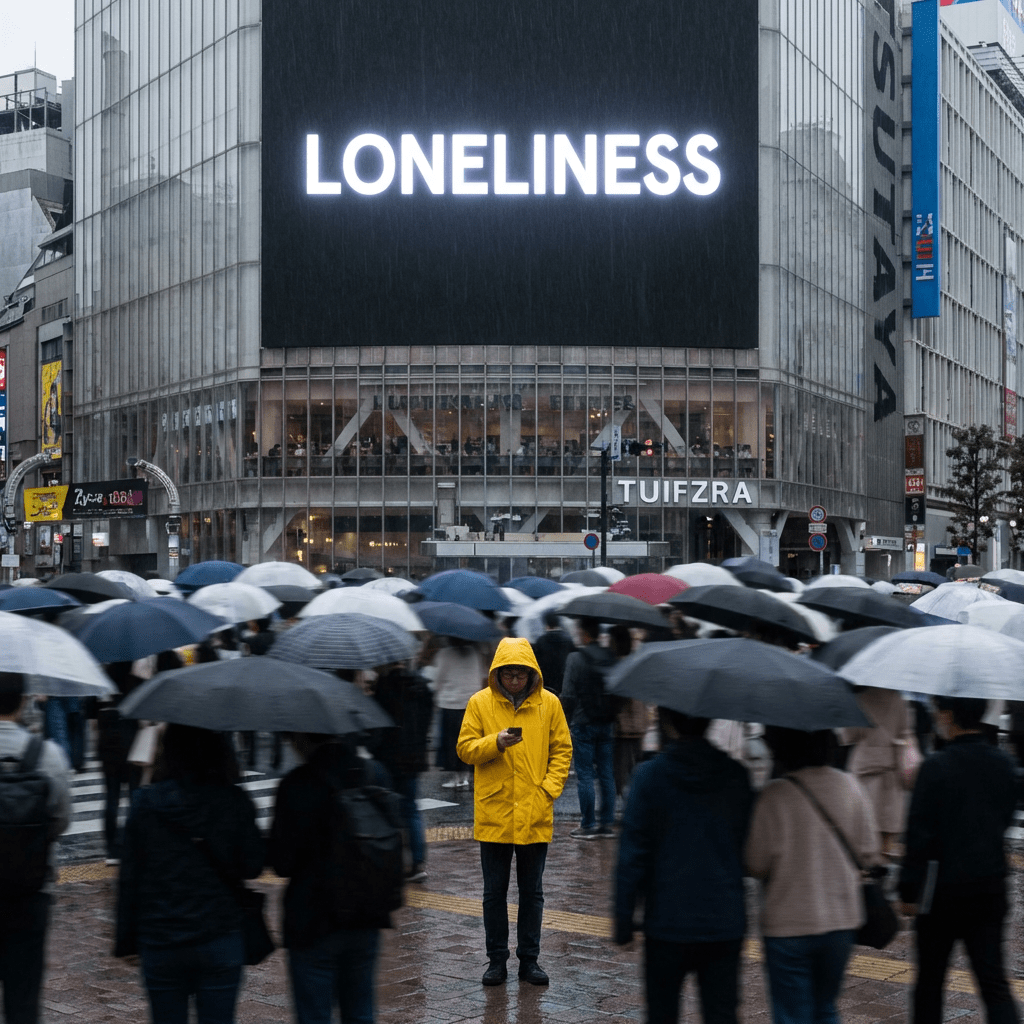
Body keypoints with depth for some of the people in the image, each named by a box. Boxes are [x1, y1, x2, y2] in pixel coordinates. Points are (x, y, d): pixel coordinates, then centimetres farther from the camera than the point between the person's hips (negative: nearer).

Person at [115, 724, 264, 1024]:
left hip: (160, 941, 1)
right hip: (220, 938, -1)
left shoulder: (146, 802, -4)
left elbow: (129, 878, -1)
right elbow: (252, 867, -5)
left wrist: (126, 940, 7)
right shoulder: (235, 802, -7)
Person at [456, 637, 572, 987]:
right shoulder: (480, 703, -1)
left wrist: (549, 788, -6)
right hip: (493, 813, -1)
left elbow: (562, 750, 6)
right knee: (494, 891, 8)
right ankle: (497, 960, 19)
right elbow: (465, 749, -2)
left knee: (532, 892, 10)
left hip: (535, 814, 1)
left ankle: (529, 959, 20)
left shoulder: (549, 703, 1)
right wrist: (496, 742, -20)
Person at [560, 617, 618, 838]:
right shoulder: (611, 658, 5)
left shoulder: (575, 658, -11)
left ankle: (588, 825, 2)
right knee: (607, 774, 9)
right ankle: (607, 824, 11)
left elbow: (568, 695, -12)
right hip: (607, 725, 5)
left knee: (585, 775, 0)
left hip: (583, 724, -5)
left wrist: (565, 724, -4)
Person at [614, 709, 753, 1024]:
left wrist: (623, 920, -2)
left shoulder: (650, 776, -10)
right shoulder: (736, 776, 0)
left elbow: (632, 855, -9)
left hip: (668, 921, -2)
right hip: (725, 923, 3)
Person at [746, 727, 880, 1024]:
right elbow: (869, 854, 3)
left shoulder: (774, 795, -18)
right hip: (841, 919, 4)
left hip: (789, 924, -4)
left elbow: (756, 865, -12)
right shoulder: (848, 785, -4)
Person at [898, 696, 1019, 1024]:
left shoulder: (935, 767, -15)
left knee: (930, 978, 12)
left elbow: (919, 835, -14)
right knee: (994, 980, 5)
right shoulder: (1002, 764, 1)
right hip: (991, 886, 4)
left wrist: (908, 890, -7)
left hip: (942, 889, -4)